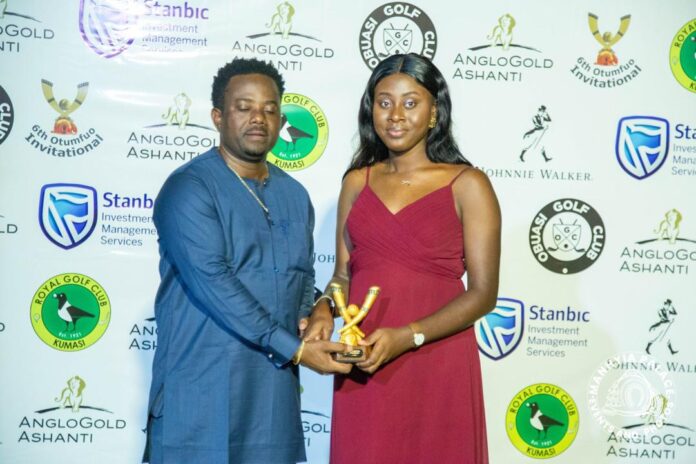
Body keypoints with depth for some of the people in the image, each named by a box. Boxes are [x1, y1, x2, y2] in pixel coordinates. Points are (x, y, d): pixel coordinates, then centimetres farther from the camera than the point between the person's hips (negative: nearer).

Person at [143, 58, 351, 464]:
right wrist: (292, 348, -20)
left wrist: (307, 319, -3)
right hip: (202, 387, -6)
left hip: (275, 384, 6)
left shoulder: (295, 195, 12)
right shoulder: (189, 188, -10)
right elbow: (212, 282, -19)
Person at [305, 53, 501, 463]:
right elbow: (344, 274, 13)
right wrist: (324, 312, -8)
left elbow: (483, 293, -7)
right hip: (364, 369, 3)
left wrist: (408, 336, -18)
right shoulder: (357, 182, 9)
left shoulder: (467, 185, -3)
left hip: (437, 367, -3)